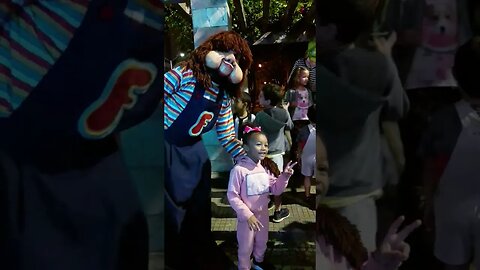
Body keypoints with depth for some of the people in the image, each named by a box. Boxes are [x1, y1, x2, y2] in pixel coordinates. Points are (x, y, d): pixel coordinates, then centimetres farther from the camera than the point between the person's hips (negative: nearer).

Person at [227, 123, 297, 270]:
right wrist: (247, 214, -22)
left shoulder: (267, 167, -7)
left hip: (263, 213, 6)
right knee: (246, 247, 12)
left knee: (262, 242, 27)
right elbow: (232, 196, -20)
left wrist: (284, 177, -20)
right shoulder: (239, 170, -24)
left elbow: (276, 190, -2)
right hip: (246, 216, -5)